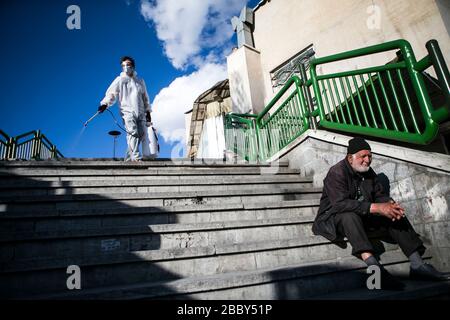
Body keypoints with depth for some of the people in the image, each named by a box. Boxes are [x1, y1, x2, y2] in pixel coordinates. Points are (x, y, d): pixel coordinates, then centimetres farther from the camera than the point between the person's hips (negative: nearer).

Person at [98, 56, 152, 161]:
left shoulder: (140, 81, 22)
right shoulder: (120, 80, 10)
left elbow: (145, 98, 26)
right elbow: (111, 93, -2)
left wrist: (148, 111, 19)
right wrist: (105, 103, -21)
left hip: (140, 113, 4)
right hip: (127, 112, -4)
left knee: (142, 135, -5)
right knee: (133, 133, -20)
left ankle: (129, 157, 4)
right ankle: (136, 157, -23)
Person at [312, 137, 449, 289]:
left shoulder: (368, 172, 7)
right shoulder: (337, 173, -19)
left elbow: (380, 195, 7)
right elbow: (340, 204, -31)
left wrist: (391, 204, -19)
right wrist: (375, 208, -37)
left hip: (363, 217, 8)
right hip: (334, 218, -7)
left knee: (396, 215, -9)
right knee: (350, 216, -40)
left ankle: (417, 264, -13)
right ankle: (373, 266, -51)